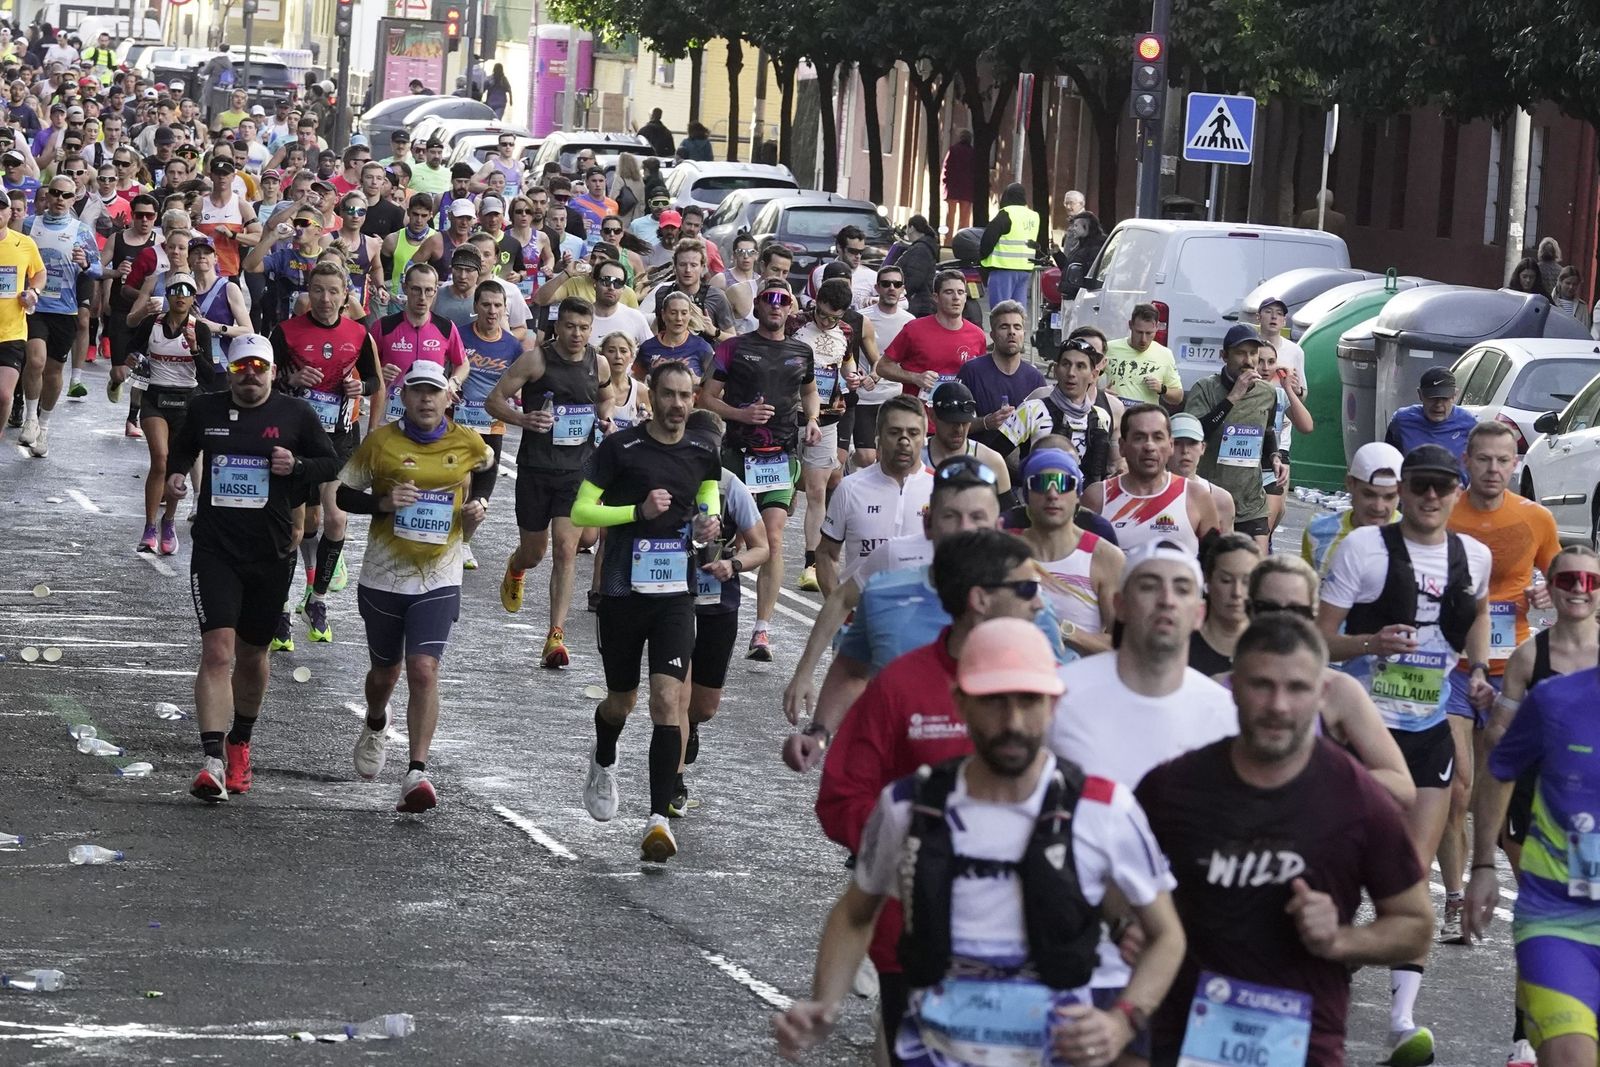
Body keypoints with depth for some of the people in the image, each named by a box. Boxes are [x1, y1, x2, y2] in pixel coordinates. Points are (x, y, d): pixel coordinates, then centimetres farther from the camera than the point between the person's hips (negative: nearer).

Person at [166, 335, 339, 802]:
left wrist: (296, 465, -11)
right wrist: (175, 474, 3)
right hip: (215, 550, -1)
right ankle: (213, 761, -22)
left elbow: (332, 464, 8)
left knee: (251, 655, 15)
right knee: (217, 650, -16)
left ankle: (240, 745, 38)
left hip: (271, 554, 1)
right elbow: (181, 449, 23)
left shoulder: (294, 414, 1)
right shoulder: (205, 410, 5)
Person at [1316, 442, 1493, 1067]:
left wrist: (1477, 669, 10)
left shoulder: (1474, 557, 5)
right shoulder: (1364, 547, -8)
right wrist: (1371, 643, -27)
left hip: (1430, 731, 3)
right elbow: (1318, 640, -8)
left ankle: (1403, 1017, -9)